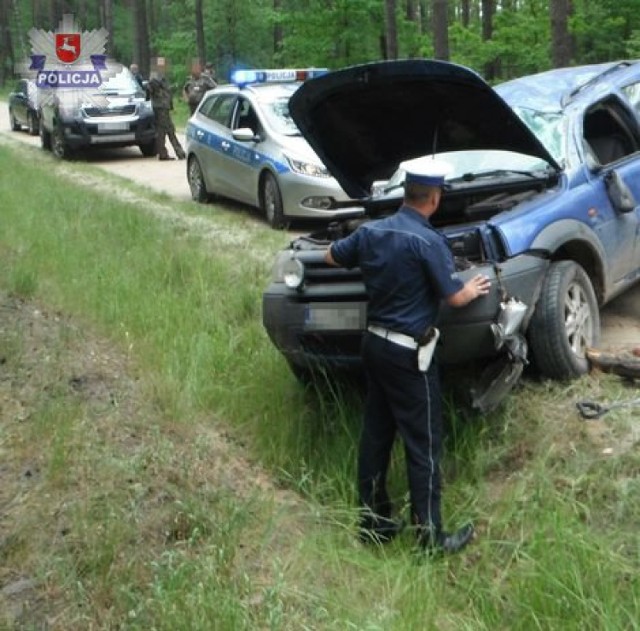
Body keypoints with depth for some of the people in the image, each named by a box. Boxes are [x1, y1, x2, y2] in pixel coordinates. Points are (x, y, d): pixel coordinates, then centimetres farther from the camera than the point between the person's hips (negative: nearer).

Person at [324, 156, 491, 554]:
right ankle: (431, 536, 9)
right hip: (408, 353, -7)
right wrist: (475, 289, 9)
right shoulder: (428, 242, -17)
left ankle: (374, 522, 24)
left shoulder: (370, 232, 3)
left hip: (374, 343, 7)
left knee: (376, 434, 14)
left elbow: (332, 257, 19)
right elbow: (455, 297, -12)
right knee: (424, 443, 1)